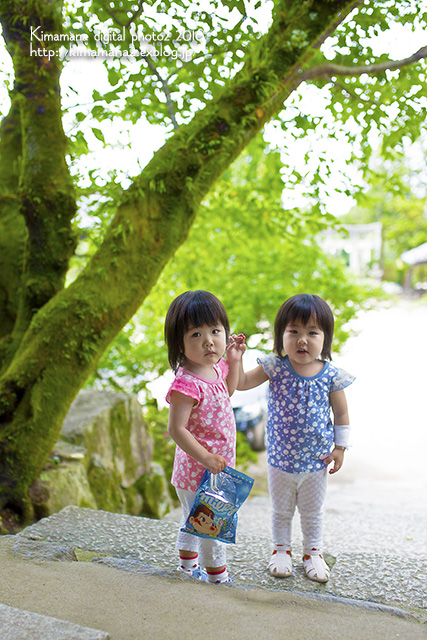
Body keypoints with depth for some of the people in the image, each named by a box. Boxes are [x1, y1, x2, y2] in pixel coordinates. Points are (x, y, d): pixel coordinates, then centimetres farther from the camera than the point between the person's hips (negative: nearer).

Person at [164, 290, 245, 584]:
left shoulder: (216, 367, -1)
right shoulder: (187, 383, -29)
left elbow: (227, 393, 20)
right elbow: (176, 429, -28)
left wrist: (234, 361, 7)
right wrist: (206, 458, -27)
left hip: (217, 465, 9)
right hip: (199, 471, -9)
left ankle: (188, 566, 48)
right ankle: (218, 576, 30)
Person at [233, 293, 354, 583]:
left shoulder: (331, 375, -13)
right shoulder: (276, 367, -13)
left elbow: (341, 414, -1)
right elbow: (242, 383, -9)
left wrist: (340, 447, -2)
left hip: (317, 460, 0)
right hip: (281, 458, 0)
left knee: (313, 512, 20)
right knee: (281, 510, 20)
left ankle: (313, 552, 41)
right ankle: (281, 549, 42)